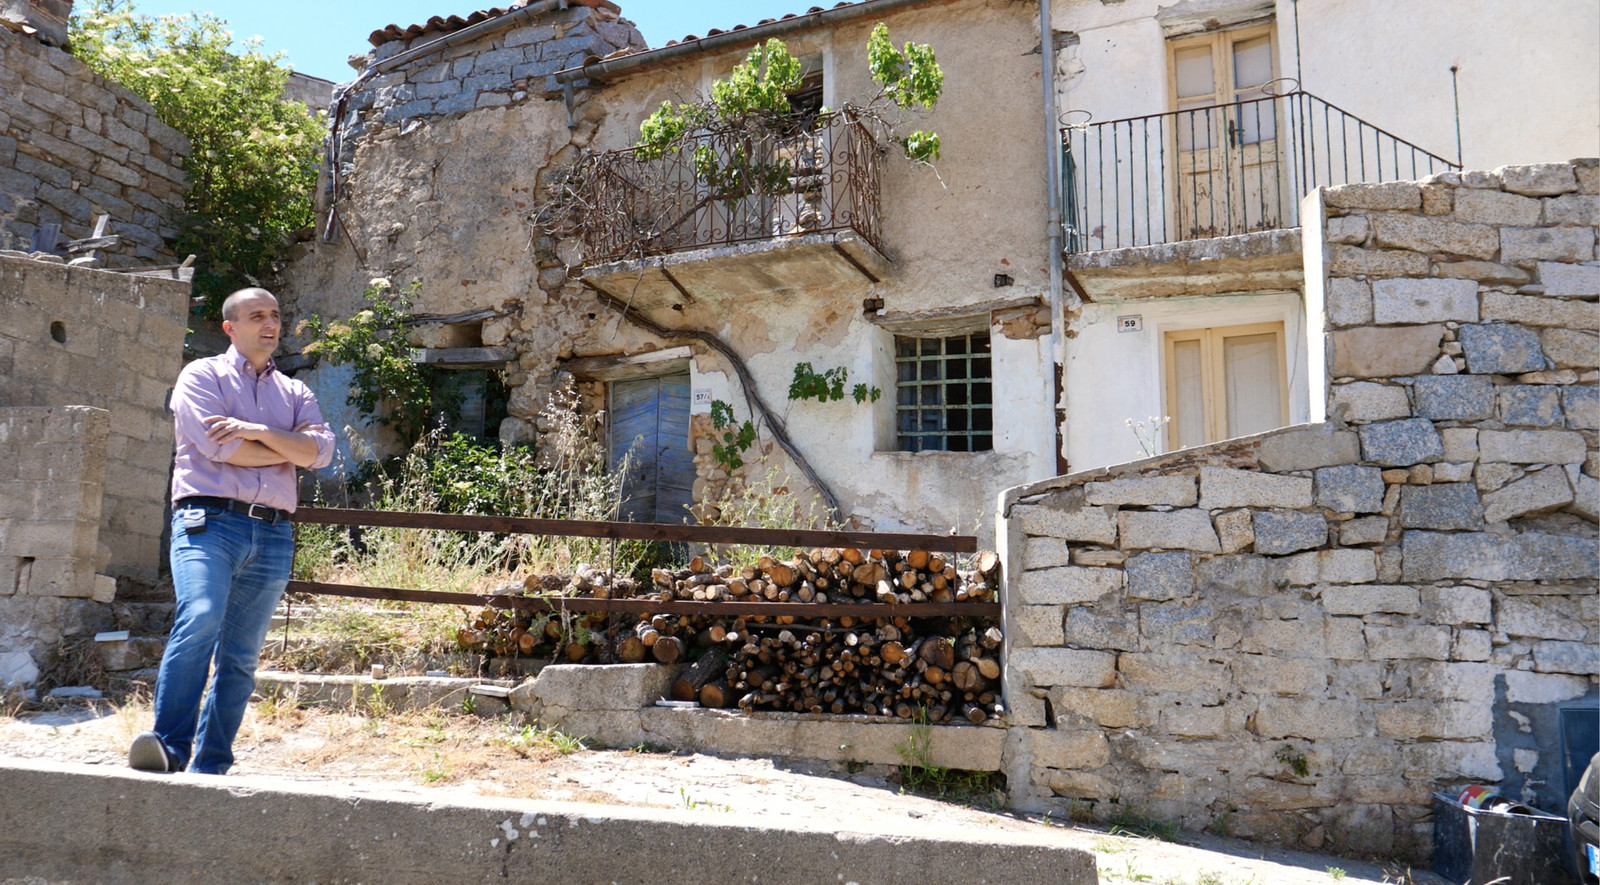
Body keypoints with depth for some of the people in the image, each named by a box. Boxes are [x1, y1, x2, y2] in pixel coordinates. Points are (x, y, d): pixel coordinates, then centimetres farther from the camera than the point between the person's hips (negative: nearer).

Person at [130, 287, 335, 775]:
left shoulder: (295, 392, 21)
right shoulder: (202, 375, 10)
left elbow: (321, 450, 3)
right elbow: (218, 446, -7)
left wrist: (257, 431, -9)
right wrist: (291, 447, 3)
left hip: (272, 534, 4)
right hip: (210, 520, -4)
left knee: (241, 658, 2)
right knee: (200, 622, -26)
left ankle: (209, 768, 6)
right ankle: (169, 748, -26)